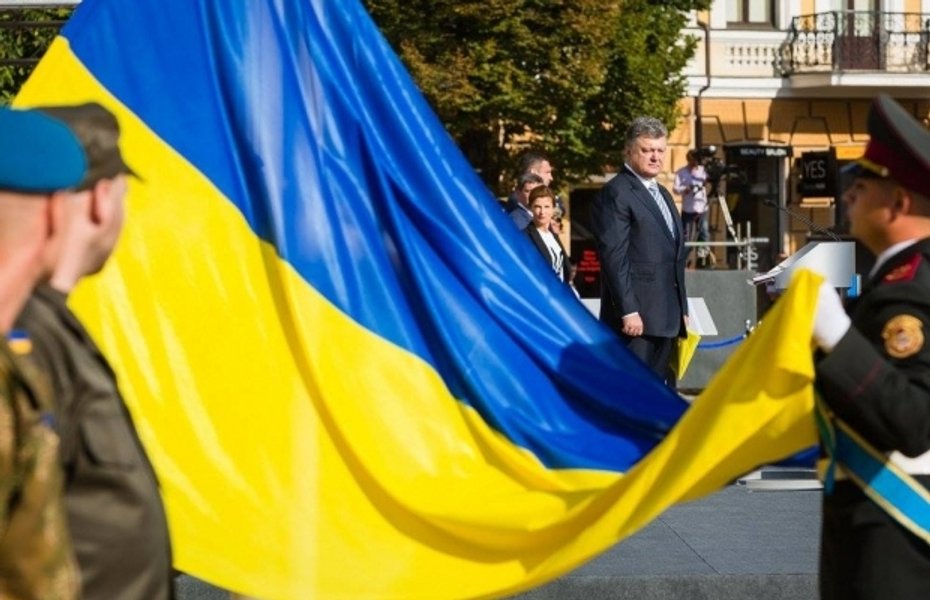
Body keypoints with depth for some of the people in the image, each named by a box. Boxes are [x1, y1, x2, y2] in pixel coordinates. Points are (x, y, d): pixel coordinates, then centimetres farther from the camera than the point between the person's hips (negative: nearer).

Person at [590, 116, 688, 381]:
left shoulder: (662, 194, 21)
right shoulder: (615, 193, -8)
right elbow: (613, 257, -15)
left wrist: (682, 309, 20)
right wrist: (628, 311, -20)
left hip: (666, 316, 9)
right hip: (637, 315, -9)